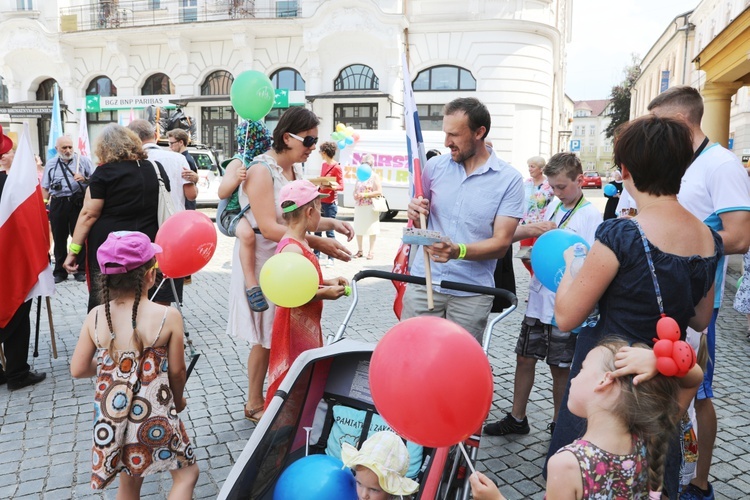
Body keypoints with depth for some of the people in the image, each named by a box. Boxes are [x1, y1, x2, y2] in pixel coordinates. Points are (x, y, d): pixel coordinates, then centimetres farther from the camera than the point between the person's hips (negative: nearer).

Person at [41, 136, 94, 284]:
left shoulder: (83, 160, 2)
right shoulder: (50, 163, 11)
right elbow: (45, 188, 12)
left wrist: (84, 179, -19)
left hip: (77, 202, -2)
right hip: (57, 203, 3)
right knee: (59, 238, 8)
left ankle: (81, 270, 11)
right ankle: (60, 271, 17)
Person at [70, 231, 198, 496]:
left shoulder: (95, 317, -8)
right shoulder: (168, 316, -18)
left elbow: (78, 370, 1)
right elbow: (177, 371, -9)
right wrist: (178, 400, 11)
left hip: (111, 418, 5)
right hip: (154, 418, -4)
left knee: (129, 484, 25)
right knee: (187, 473, 18)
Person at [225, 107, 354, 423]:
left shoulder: (294, 170, 9)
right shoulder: (261, 170, -18)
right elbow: (269, 227, -26)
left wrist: (331, 224, -2)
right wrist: (318, 243, -30)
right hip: (262, 263, -8)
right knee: (265, 338, 4)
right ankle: (254, 404, 22)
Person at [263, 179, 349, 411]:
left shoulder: (299, 243, 9)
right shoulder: (292, 249, -24)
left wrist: (327, 282, 5)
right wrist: (325, 293, -21)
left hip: (307, 325, 10)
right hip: (294, 326, -10)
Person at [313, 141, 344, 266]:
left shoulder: (336, 167, -10)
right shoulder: (323, 165, 13)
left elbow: (341, 186, -12)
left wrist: (332, 186, -27)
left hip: (330, 203, -7)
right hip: (320, 201, 7)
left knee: (329, 231, -3)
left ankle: (330, 258, 4)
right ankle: (316, 255, 16)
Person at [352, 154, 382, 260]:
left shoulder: (375, 176, 0)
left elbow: (379, 192, -10)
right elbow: (355, 191, 22)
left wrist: (365, 195, -16)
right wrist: (356, 195, -2)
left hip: (371, 207, -6)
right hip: (359, 206, 6)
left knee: (371, 229, -4)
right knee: (358, 228, 7)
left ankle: (371, 251, 2)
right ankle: (359, 250, 17)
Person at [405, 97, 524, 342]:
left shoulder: (509, 179, -5)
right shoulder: (435, 166, 3)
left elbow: (501, 243, -10)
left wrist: (458, 251, -27)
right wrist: (415, 214, -10)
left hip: (472, 292, -2)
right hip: (424, 282, 2)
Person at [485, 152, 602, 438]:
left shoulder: (591, 216, -10)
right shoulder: (553, 206, 8)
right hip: (539, 299, 6)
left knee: (560, 368, 9)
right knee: (525, 359, 13)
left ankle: (558, 425, 28)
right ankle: (517, 419, 28)